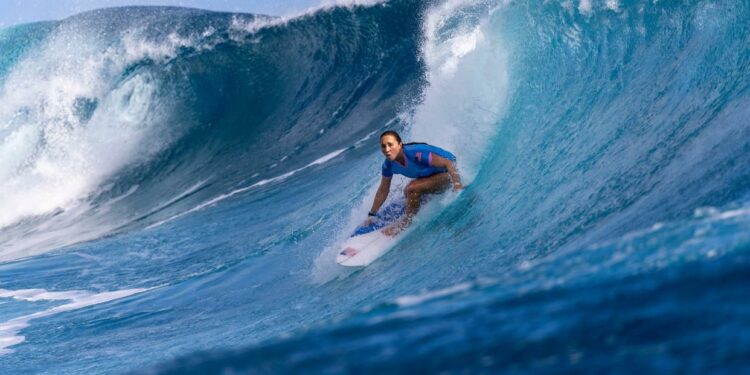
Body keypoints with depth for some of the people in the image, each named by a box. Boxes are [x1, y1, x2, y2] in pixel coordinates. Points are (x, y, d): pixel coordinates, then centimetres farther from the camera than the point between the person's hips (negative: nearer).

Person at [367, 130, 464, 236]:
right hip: (429, 175, 8)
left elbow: (448, 163, -34)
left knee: (412, 189, -23)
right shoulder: (389, 164, -13)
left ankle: (406, 222, -6)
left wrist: (457, 184, -46)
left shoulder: (415, 154, -36)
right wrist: (371, 215, 4)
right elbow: (383, 190, 2)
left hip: (446, 173, -8)